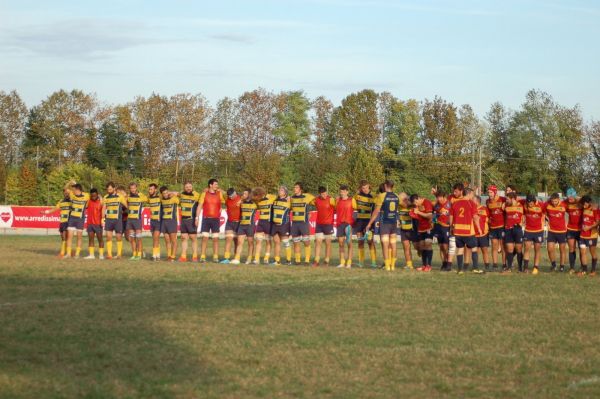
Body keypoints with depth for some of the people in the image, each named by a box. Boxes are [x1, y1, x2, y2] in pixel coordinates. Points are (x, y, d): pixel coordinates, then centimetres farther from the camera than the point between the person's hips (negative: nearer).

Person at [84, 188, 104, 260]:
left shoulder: (100, 202, -5)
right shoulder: (89, 201, 5)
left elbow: (103, 212, -7)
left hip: (98, 224, -4)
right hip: (90, 223, 4)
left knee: (100, 239, 1)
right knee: (90, 239, 5)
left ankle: (101, 254, 6)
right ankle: (91, 254, 9)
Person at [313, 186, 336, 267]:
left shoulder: (331, 200, -10)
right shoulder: (316, 200, 3)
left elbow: (336, 209, -2)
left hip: (328, 224, -4)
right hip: (319, 224, 4)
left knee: (328, 242, 3)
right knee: (318, 241, -1)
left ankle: (327, 261, 9)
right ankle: (316, 261, -2)